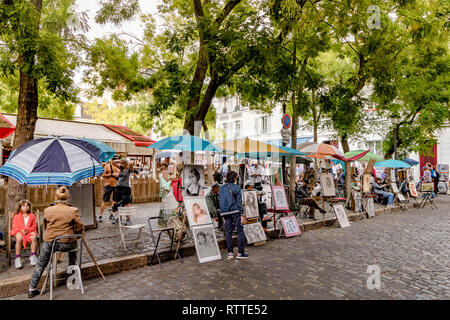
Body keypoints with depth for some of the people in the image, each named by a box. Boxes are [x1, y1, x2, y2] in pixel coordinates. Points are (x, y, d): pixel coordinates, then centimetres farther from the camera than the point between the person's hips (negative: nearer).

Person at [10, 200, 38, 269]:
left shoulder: (32, 216, 10)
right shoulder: (16, 216, 9)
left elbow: (34, 226, 10)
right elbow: (14, 226, 6)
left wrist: (28, 230, -10)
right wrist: (21, 230, -13)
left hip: (29, 231, 1)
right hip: (19, 232, -1)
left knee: (33, 237, -34)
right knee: (19, 238, -37)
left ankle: (32, 256, -23)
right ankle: (17, 258, -27)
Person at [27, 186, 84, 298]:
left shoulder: (47, 211, -4)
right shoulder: (73, 210, -11)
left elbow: (45, 227, 10)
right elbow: (80, 228, -8)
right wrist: (73, 235, 13)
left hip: (49, 243, 1)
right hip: (67, 244, -1)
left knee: (40, 265, 23)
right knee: (73, 245, 35)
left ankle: (32, 289, 28)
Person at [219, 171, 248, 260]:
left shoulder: (221, 188, 7)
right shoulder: (236, 188, -5)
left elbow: (220, 201, 8)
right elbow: (239, 201, -6)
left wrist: (223, 213, 13)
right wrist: (242, 212, -2)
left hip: (225, 213, 5)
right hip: (235, 212, -4)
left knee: (228, 232, 10)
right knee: (240, 231, 2)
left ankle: (230, 252, 12)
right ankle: (240, 252, 2)